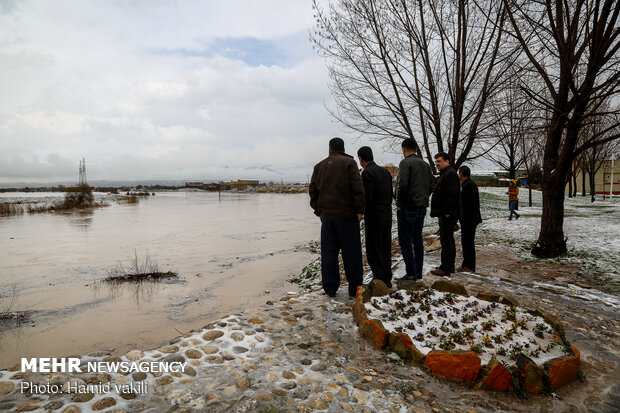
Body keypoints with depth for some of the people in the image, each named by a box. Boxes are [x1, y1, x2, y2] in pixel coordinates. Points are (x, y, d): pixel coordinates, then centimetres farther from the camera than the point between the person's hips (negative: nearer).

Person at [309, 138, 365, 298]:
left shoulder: (319, 166, 11)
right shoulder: (349, 162, -2)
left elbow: (313, 190, 10)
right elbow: (357, 188, -10)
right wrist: (359, 210, -4)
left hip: (327, 216, 4)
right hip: (347, 214, -3)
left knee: (328, 253, 9)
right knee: (351, 253, 4)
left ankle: (330, 288, 15)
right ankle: (355, 288, 10)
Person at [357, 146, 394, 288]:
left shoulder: (367, 173, -14)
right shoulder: (385, 171, 11)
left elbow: (368, 198, -20)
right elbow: (390, 195, 12)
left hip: (374, 218, -8)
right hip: (387, 217, 8)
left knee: (373, 251, 1)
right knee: (385, 249, 14)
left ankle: (378, 280, 5)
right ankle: (387, 280, 23)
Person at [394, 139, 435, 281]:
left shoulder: (405, 162, -10)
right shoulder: (426, 164, 14)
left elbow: (402, 184, -21)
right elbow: (432, 185, 12)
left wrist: (399, 204, -11)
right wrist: (423, 199, 14)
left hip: (408, 208, -8)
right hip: (422, 208, 8)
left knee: (405, 241, -2)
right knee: (418, 240, 14)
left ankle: (411, 273, -1)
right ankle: (418, 273, 19)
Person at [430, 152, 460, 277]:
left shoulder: (450, 174, -14)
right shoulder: (445, 174, 20)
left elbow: (452, 195, -23)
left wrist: (447, 212, -23)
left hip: (448, 215, -11)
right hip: (445, 214, 11)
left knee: (446, 240, -8)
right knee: (448, 239, 16)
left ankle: (445, 269, -4)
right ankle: (450, 266, 26)